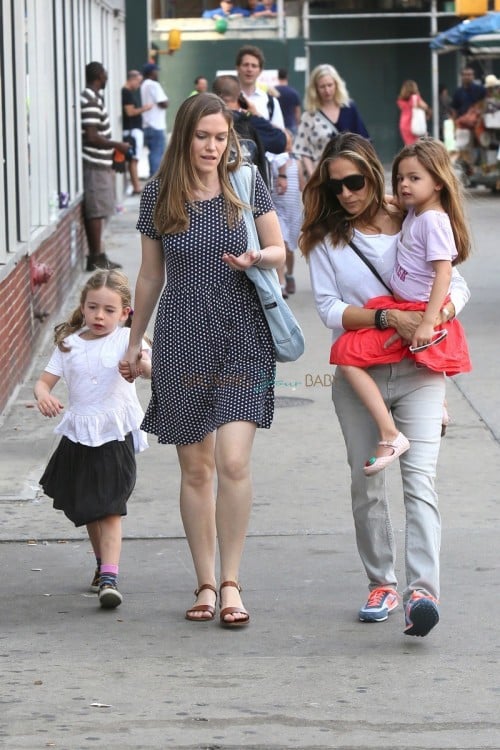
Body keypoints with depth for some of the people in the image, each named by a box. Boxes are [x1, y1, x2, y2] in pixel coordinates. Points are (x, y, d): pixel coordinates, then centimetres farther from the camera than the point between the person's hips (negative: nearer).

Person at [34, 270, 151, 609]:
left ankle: (109, 578, -20)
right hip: (78, 436, 5)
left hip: (115, 436, -5)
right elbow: (45, 379, 5)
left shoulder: (127, 340, -5)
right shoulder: (70, 343, 7)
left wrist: (143, 364, -46)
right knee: (87, 511, 17)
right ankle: (103, 564, 38)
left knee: (110, 511, -13)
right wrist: (43, 395, -19)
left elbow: (151, 367, -22)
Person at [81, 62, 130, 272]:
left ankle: (96, 255, 15)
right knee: (96, 211, -6)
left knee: (95, 212, 11)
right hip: (95, 165, -10)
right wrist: (117, 145, -13)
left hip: (98, 164, 10)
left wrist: (111, 150, 23)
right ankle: (96, 257, -3)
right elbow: (92, 137, -23)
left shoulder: (91, 98, 13)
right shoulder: (91, 101, -18)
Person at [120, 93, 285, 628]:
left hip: (242, 335, -1)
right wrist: (134, 342, 16)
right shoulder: (158, 196, 2)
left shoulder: (247, 184, 0)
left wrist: (256, 257, -15)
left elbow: (279, 251, 8)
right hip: (181, 338, 1)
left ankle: (231, 582, -2)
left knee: (233, 462, -12)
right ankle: (205, 583, 15)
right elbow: (151, 275, 12)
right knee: (195, 468, 6)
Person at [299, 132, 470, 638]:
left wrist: (443, 311, -15)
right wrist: (388, 318, -18)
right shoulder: (325, 240, 5)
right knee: (365, 485, 7)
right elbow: (330, 309, -4)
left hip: (418, 371, -1)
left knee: (419, 478, -15)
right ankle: (381, 584, 23)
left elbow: (456, 283, 8)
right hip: (358, 374, 2)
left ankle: (422, 592, -26)